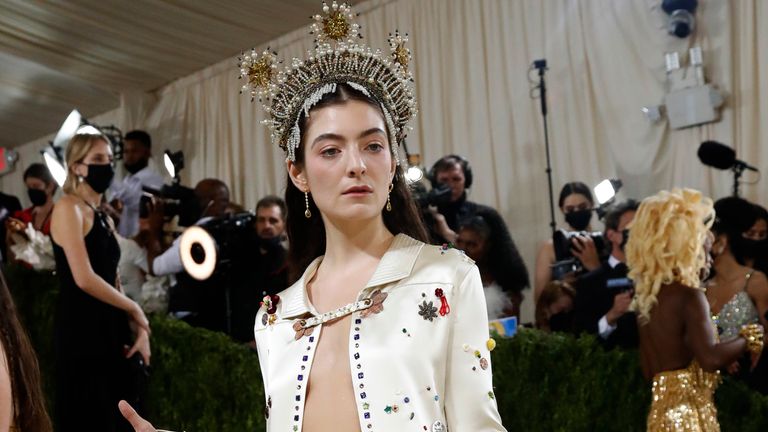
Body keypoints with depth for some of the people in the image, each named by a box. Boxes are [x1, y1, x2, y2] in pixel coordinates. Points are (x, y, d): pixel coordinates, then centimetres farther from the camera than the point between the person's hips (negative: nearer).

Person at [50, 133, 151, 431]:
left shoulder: (104, 218, 18)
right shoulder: (68, 208, -8)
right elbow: (84, 279, -17)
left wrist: (139, 329, 1)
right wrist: (135, 310, -6)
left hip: (112, 331, 9)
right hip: (81, 332, -9)